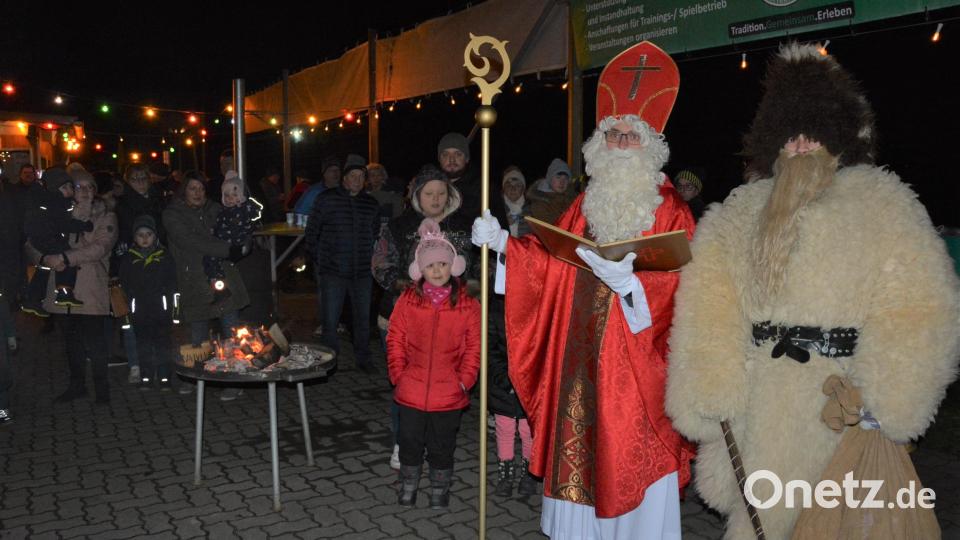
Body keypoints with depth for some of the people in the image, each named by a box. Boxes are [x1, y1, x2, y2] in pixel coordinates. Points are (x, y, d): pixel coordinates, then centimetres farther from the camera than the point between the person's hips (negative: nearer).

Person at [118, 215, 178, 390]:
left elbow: (172, 281, 5)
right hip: (139, 310, 1)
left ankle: (164, 377, 8)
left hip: (162, 309, -1)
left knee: (163, 342, 1)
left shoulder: (165, 257, 6)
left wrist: (168, 300, -7)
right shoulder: (128, 258, 9)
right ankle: (146, 377, 13)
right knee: (143, 343, 6)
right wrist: (131, 301, -3)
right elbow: (124, 284, 8)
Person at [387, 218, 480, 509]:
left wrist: (463, 381, -7)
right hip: (411, 394, 1)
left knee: (442, 449, 13)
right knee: (410, 445, 16)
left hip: (449, 396, -1)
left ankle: (439, 497, 33)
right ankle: (406, 495, 37)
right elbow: (395, 341, 2)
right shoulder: (407, 300, -2)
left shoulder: (467, 305, -5)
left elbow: (474, 348, -1)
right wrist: (399, 376, -3)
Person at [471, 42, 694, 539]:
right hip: (581, 360, 5)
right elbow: (552, 266, 10)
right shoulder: (583, 207, 10)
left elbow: (681, 288, -13)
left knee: (632, 461, 3)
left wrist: (631, 283, -29)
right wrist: (504, 245, 0)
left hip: (635, 366, -4)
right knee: (581, 454, 13)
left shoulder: (671, 212, -5)